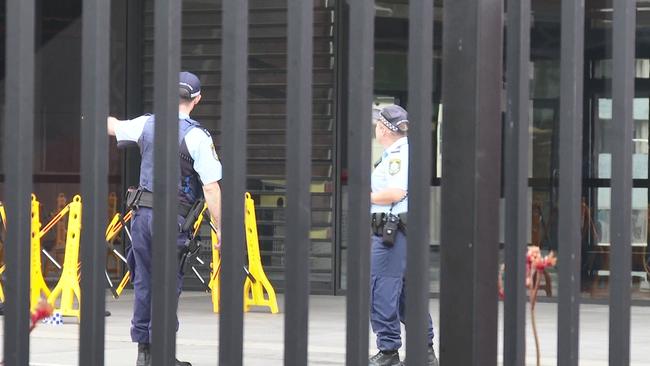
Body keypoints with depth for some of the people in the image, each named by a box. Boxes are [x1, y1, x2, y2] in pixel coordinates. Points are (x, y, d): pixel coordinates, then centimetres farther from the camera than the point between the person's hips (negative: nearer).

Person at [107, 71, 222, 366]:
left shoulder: (147, 125, 5)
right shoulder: (197, 137, -11)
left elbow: (113, 126, 27)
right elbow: (211, 189, -13)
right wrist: (221, 232, -9)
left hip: (142, 212, 5)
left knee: (143, 282, 11)